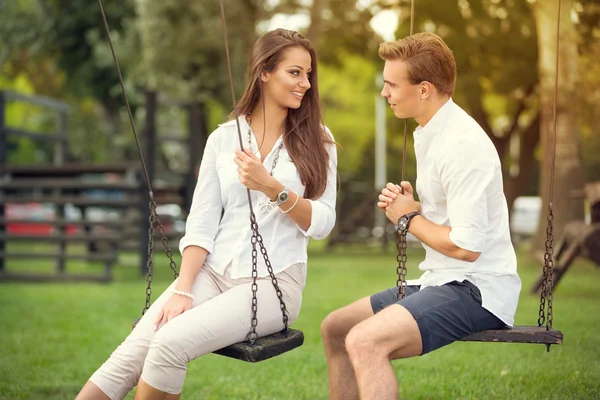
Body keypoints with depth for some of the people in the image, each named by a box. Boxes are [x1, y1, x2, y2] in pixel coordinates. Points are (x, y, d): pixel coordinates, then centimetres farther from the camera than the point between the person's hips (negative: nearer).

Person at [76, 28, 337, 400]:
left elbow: (323, 223, -4)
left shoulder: (317, 140, 4)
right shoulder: (223, 138, 7)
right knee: (132, 353, -22)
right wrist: (182, 290, -10)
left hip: (274, 282, -2)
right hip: (214, 272, 2)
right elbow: (201, 224, 2)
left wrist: (271, 188, -18)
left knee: (171, 342, -27)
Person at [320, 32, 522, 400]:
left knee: (365, 340, -29)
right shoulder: (431, 133, 11)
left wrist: (409, 218, -9)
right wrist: (405, 206, 1)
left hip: (478, 288, -11)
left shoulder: (463, 144, -20)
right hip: (442, 280, 11)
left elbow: (466, 246, -25)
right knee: (335, 328, 15)